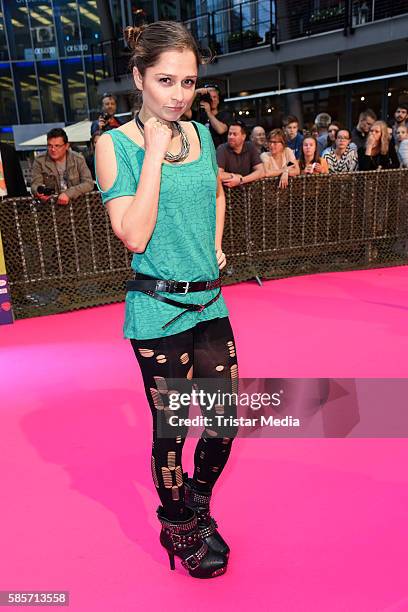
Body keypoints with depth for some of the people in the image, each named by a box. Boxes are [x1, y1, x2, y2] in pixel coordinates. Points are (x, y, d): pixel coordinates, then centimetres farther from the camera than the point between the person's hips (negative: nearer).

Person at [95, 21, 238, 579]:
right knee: (169, 430, 9)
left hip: (210, 301, 6)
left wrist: (216, 246, 13)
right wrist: (154, 152, -17)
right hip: (159, 310, -5)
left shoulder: (201, 133, 7)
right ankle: (180, 531, 35)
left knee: (225, 419, 11)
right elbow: (134, 236, -18)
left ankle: (199, 508, 40)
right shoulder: (115, 144, -8)